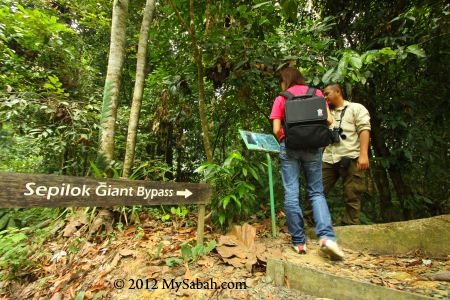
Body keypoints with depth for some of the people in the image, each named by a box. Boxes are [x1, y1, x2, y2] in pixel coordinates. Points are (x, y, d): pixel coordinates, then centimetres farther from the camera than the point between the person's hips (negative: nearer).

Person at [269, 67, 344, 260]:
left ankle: (299, 241, 8)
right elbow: (328, 120, 4)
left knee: (291, 194, 2)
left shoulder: (281, 99, 5)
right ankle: (327, 236, -7)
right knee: (316, 193, 10)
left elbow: (276, 130, -2)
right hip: (313, 146, 2)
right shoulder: (316, 93, 10)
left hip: (289, 147, -2)